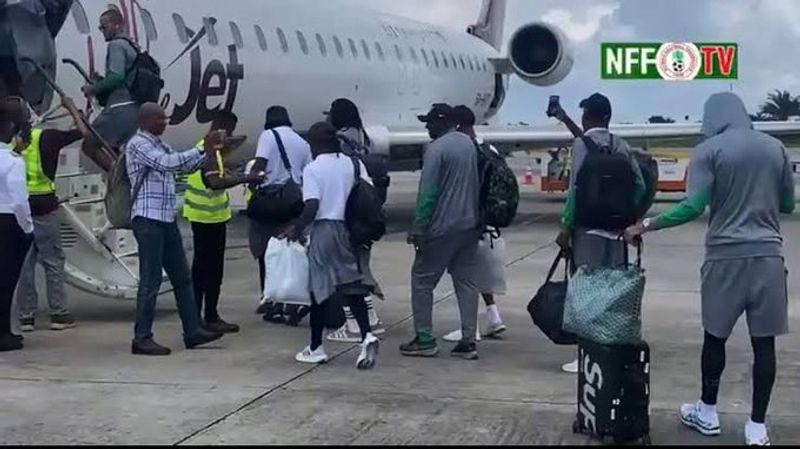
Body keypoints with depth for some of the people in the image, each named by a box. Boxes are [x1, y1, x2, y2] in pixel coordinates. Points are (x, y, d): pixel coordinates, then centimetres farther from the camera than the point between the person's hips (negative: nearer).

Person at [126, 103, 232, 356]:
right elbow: (168, 163, -25)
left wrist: (209, 152, 5)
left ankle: (193, 332, 18)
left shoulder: (158, 144, 17)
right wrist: (203, 150, -24)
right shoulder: (138, 144, -11)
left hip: (166, 219, 9)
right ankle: (142, 339, 1)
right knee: (151, 281, -6)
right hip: (148, 219, -9)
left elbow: (185, 166, 20)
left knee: (182, 277, 11)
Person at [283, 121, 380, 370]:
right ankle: (367, 336, -9)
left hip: (325, 230, -4)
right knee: (353, 286, 11)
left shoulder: (313, 168, -7)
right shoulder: (355, 164, 6)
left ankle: (315, 348, 15)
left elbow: (312, 207, -16)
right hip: (352, 232, 4)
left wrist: (297, 229, -3)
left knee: (320, 289, 7)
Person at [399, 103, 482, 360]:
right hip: (470, 226, 8)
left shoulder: (437, 149, -13)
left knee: (422, 280, 3)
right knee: (466, 281, 9)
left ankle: (424, 340, 4)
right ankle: (468, 341, 7)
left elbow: (427, 193, -16)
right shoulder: (469, 144, 11)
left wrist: (418, 229, -13)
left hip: (442, 228, -8)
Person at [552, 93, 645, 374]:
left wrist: (566, 228, -10)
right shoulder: (621, 146, 12)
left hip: (588, 229, -6)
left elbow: (577, 188, -13)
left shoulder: (583, 143, -7)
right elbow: (639, 185, 12)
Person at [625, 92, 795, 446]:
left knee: (716, 336, 13)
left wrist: (646, 226, -4)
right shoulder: (775, 148, 9)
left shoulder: (709, 150, -3)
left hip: (726, 255, -2)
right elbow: (788, 204, 16)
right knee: (764, 341, 4)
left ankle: (708, 413, 27)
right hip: (768, 254, 2)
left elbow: (693, 207, -12)